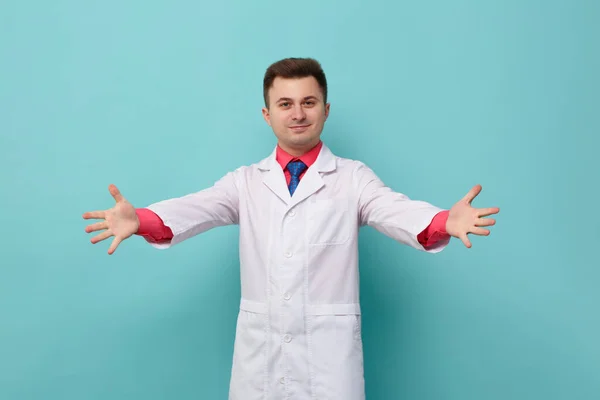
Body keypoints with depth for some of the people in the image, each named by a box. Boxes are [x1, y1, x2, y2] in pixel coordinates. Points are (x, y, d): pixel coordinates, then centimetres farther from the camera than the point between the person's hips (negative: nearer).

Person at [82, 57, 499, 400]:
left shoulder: (352, 177, 2)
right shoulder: (246, 181, 7)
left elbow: (396, 210, -15)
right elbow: (197, 208, -9)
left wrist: (444, 222, -37)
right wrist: (141, 219, -30)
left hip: (329, 352, -1)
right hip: (260, 352, 2)